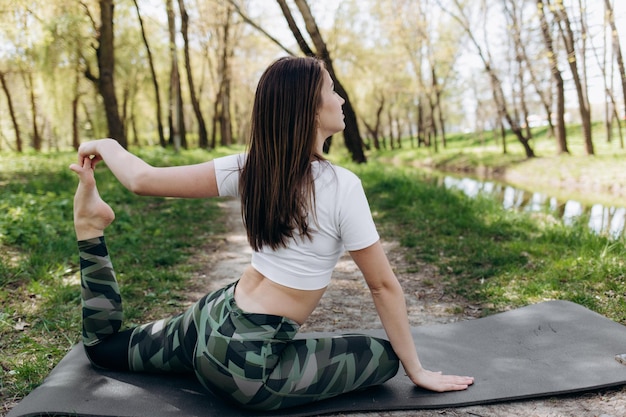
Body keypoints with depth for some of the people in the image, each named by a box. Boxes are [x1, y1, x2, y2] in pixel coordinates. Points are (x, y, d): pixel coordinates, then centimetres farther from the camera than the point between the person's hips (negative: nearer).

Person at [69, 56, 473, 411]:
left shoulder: (251, 167, -4)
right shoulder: (341, 186, -19)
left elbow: (144, 180, -3)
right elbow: (383, 286, -10)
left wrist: (107, 145, 18)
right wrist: (417, 370, 1)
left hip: (213, 316, 6)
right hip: (247, 363, -6)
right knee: (384, 356, 10)